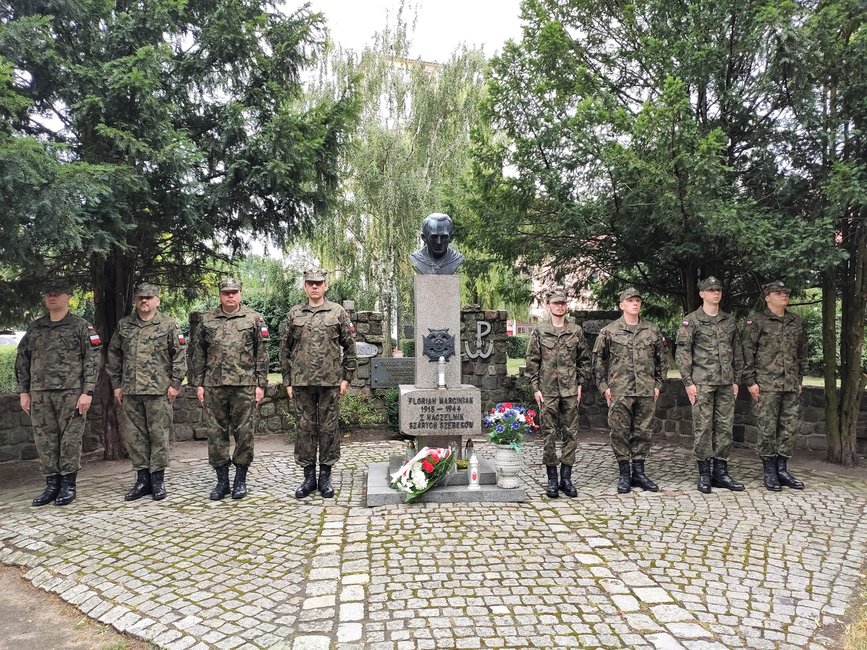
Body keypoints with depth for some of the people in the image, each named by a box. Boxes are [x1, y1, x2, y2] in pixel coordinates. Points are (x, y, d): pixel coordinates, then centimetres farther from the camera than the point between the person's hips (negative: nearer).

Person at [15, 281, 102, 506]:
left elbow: (93, 360, -5)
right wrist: (23, 391, 9)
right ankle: (52, 485, 17)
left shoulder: (81, 327, 0)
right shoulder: (34, 328, 14)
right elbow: (22, 360, 17)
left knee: (70, 440, -1)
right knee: (45, 441, 6)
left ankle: (68, 485, 10)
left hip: (71, 393, -4)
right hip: (40, 394, 4)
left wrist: (87, 392, -12)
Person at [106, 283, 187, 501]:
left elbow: (180, 354, -2)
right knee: (134, 435, 8)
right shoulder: (124, 325, 11)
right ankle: (142, 479, 18)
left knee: (159, 434, 0)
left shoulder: (168, 324, 1)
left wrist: (175, 384, -7)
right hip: (130, 392, 4)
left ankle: (158, 479, 10)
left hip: (159, 391, -4)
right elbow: (114, 356, 15)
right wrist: (116, 385, 10)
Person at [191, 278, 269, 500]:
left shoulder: (254, 319, 5)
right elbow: (199, 355, 12)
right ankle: (222, 480, 17)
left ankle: (240, 479, 15)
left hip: (245, 385, -2)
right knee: (216, 433, 6)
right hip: (213, 386, 2)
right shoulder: (207, 321, 11)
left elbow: (262, 355, 2)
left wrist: (261, 384, -3)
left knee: (244, 433, 2)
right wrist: (198, 384, 5)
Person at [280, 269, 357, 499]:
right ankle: (309, 476, 17)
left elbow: (349, 347, 4)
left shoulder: (338, 312, 4)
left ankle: (325, 476, 15)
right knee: (305, 428, 6)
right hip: (302, 382, 2)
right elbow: (285, 349, 10)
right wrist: (287, 381, 5)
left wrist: (347, 378, -1)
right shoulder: (294, 314, 8)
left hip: (330, 382, -1)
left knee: (328, 428, 4)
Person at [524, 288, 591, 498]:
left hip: (570, 390, 2)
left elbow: (584, 360, 10)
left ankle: (566, 478, 14)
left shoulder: (576, 331, 7)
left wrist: (580, 385, 4)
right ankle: (552, 479, 11)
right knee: (549, 434, 2)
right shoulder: (539, 332, 3)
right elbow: (532, 362, 2)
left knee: (571, 434, 4)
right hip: (547, 391, -1)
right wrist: (536, 388, -3)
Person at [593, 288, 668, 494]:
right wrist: (604, 386, -1)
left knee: (643, 431, 8)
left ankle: (639, 472, 19)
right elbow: (598, 359, 4)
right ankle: (624, 474, 11)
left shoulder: (653, 331, 9)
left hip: (647, 392, 3)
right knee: (619, 432, 0)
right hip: (619, 392, -2)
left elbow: (662, 359, 16)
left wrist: (658, 384, 9)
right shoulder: (609, 331, 1)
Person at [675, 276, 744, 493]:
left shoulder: (730, 321, 13)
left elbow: (737, 352, 16)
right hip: (702, 383, -4)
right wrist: (688, 382, -12)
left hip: (726, 383, 5)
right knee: (703, 427, -2)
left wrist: (736, 380, 11)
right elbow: (682, 352, -6)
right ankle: (704, 473, 7)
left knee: (725, 427, 7)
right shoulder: (691, 321, -2)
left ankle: (721, 472, 16)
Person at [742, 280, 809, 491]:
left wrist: (800, 378, 15)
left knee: (790, 427, 7)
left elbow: (802, 352, 19)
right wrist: (750, 381, -9)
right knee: (767, 428, -1)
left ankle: (782, 469, 19)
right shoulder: (757, 320, -3)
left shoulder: (797, 322, 13)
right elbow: (747, 351, -6)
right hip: (766, 384, -5)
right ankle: (770, 472, 10)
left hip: (791, 385, 5)